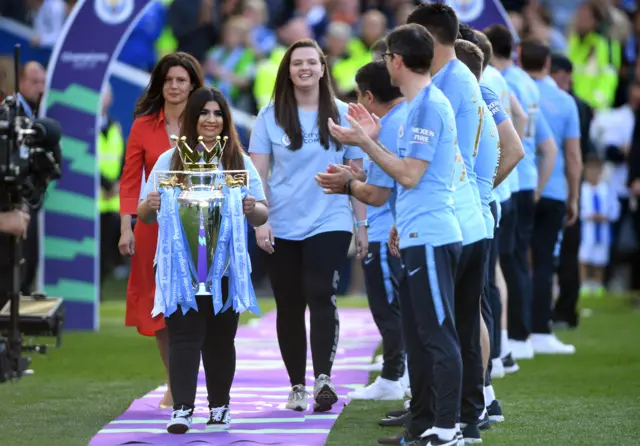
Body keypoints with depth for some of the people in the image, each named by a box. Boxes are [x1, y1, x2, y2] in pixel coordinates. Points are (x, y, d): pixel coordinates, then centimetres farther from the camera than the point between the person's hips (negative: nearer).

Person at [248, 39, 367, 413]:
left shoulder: (342, 114, 4)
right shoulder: (271, 116, 4)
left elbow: (357, 172, 7)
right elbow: (258, 173, 2)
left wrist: (363, 224, 6)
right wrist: (259, 221, -7)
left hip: (330, 224, -1)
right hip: (282, 228, 2)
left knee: (320, 296, -17)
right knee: (289, 307, 6)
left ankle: (323, 378, -23)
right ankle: (297, 385, 15)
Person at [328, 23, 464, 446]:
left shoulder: (429, 106, -14)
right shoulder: (423, 104, 17)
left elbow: (410, 174, -16)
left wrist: (364, 142, -10)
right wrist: (375, 139, 18)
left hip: (430, 237, -10)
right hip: (418, 237, 10)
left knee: (438, 335, -8)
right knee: (419, 336, 13)